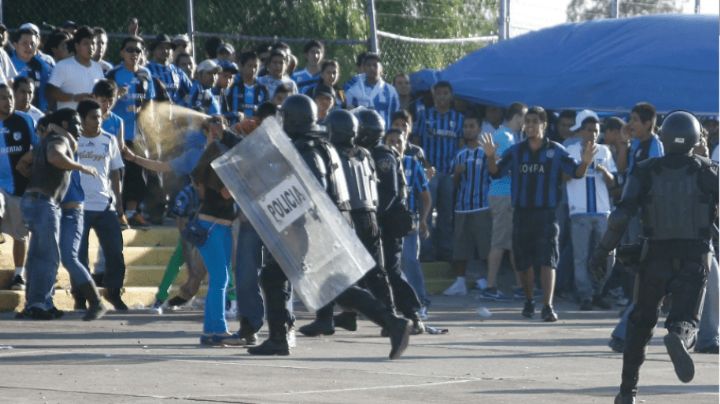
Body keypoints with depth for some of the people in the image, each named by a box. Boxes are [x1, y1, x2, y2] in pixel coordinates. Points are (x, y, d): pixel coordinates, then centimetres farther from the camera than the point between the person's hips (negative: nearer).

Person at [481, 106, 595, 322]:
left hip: (547, 213, -3)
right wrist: (490, 157, -16)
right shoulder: (516, 151, 7)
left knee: (547, 260, -12)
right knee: (523, 261, 11)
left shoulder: (556, 151, 0)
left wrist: (585, 163, -26)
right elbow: (496, 172, 3)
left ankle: (547, 306, -17)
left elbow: (575, 172, -5)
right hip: (521, 213, 3)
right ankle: (529, 302, 30)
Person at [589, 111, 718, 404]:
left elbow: (621, 215, -8)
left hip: (656, 256, 1)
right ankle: (679, 336, -43)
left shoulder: (645, 172, 0)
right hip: (695, 258, -1)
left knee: (642, 321, 17)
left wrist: (602, 251, -3)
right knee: (686, 319, -3)